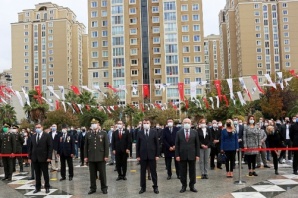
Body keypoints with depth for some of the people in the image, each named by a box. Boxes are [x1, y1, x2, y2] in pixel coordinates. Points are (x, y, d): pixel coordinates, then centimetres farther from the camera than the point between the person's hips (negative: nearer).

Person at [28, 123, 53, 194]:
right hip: (35, 159, 4)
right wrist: (29, 157, 5)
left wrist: (49, 157, -14)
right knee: (37, 174, 9)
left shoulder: (47, 136, -3)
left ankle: (47, 187, 14)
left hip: (43, 158, -4)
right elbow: (30, 147, 12)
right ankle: (37, 188, 17)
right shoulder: (33, 137, 12)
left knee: (45, 174, 5)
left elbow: (50, 147, -8)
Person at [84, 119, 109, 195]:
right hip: (91, 157, 2)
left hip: (101, 157, -2)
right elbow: (86, 146, 9)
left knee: (102, 173, 4)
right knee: (92, 174, 6)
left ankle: (104, 188, 16)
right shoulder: (88, 134, 8)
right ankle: (93, 188, 17)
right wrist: (85, 156, 3)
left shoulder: (104, 133, 2)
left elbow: (106, 145, -1)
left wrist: (106, 156, -7)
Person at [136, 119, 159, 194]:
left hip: (152, 155, -1)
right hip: (143, 155, 1)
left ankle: (155, 187, 17)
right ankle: (143, 187, 19)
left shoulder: (154, 132, 1)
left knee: (153, 172, 7)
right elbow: (138, 145, 3)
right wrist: (138, 156, -1)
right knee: (142, 172, 8)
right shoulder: (140, 133, 2)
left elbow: (157, 144, 1)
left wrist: (157, 155, -4)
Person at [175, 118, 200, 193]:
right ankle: (184, 186, 17)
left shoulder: (194, 132, 3)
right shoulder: (179, 133, 1)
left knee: (192, 171, 8)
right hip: (182, 155, 0)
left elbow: (197, 144, 3)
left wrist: (197, 155, -2)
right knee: (183, 172, 6)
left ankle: (192, 186, 20)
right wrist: (177, 155, -6)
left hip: (192, 155, 1)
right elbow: (177, 145, 0)